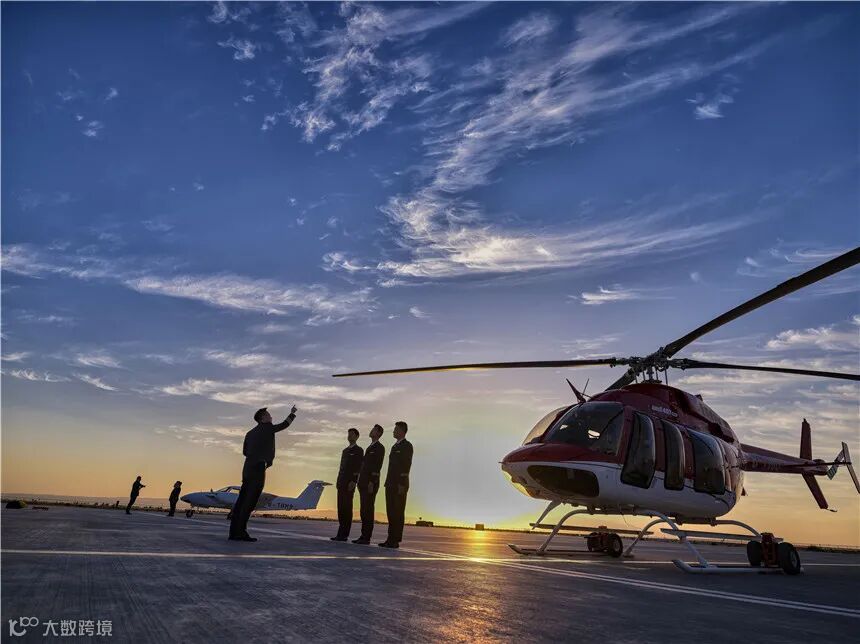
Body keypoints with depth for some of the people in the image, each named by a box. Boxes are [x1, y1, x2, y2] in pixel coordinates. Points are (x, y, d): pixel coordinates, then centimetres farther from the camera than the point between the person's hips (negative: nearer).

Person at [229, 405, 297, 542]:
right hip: (258, 469, -8)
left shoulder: (250, 433, 19)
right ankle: (241, 532, -10)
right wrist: (292, 413, 19)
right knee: (250, 501, -8)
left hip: (247, 468, 8)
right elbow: (284, 425, 5)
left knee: (242, 500, 6)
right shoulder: (267, 428, -3)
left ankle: (234, 532, 6)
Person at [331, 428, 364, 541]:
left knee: (347, 508, -8)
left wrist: (353, 482, -19)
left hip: (350, 483, -8)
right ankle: (341, 534, 9)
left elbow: (358, 468, -10)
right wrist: (338, 481, 15)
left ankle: (344, 534, -7)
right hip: (341, 483, 8)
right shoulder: (345, 450, 22)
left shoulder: (359, 450, -2)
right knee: (341, 508, 6)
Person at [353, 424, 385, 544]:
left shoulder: (380, 447, -7)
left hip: (371, 483, -9)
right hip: (364, 483, 9)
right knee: (364, 511, 8)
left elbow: (378, 466, -16)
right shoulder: (369, 448, 22)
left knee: (368, 510, -8)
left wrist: (372, 483, -22)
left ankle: (366, 538, -6)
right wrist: (360, 483, 17)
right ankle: (363, 536, 10)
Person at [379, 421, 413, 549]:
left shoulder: (407, 445, -8)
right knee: (391, 512, 7)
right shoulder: (395, 446, 21)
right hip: (391, 484, 9)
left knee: (398, 513, -6)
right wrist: (388, 484, 17)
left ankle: (395, 540, -3)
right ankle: (390, 539, 10)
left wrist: (402, 484, -22)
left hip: (400, 484, -9)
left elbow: (407, 465, -16)